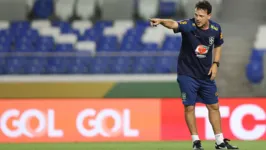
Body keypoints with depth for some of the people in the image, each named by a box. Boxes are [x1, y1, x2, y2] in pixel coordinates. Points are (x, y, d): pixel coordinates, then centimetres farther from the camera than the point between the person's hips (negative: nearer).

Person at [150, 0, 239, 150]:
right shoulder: (188, 25, -22)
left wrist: (215, 64, -2)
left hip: (206, 74, 4)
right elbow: (173, 24, -44)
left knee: (214, 106, 9)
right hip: (187, 74, -4)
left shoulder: (216, 29, -8)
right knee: (189, 107, -2)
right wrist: (161, 21, -65)